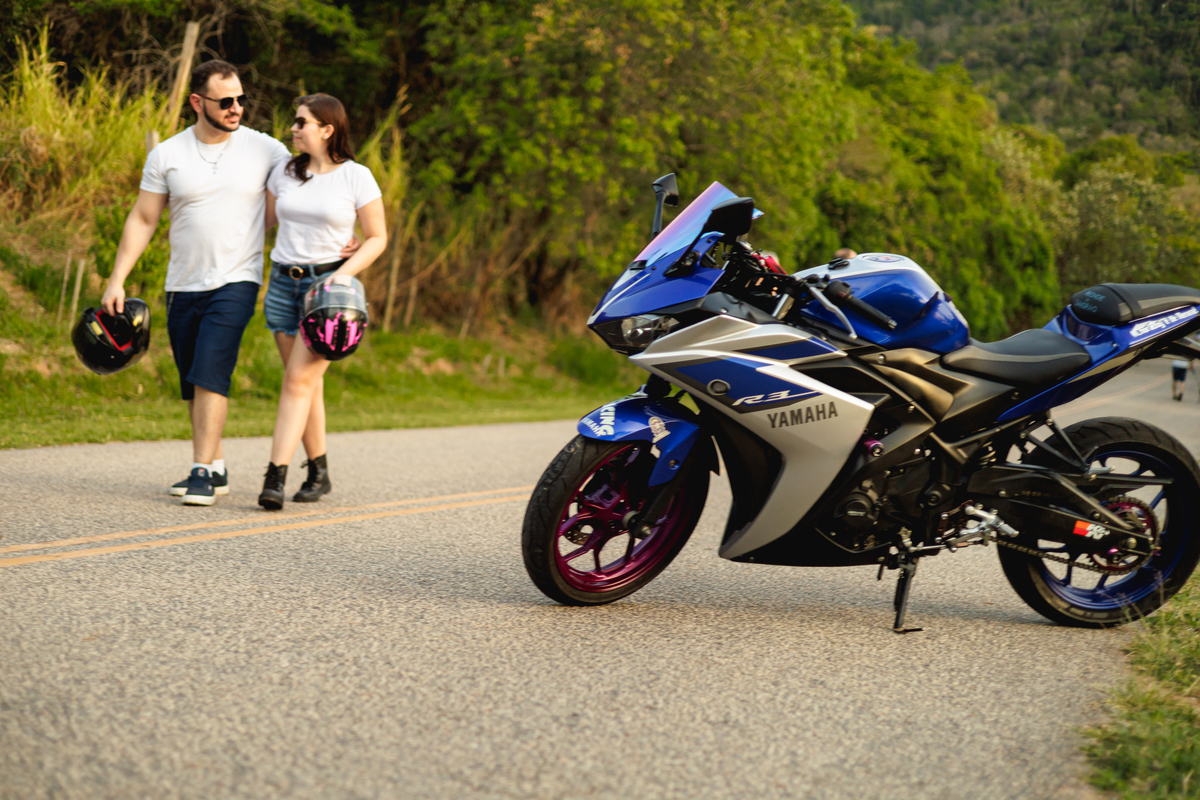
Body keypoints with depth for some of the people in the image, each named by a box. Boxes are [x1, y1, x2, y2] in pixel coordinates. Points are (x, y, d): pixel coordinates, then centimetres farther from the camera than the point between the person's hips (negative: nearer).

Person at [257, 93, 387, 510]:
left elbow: (377, 237, 0)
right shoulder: (284, 172, 8)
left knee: (299, 380, -13)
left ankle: (275, 476, -16)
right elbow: (265, 221, 23)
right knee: (308, 383, 8)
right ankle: (318, 472, 20)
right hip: (283, 283, 4)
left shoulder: (356, 177, -4)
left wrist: (344, 274, -12)